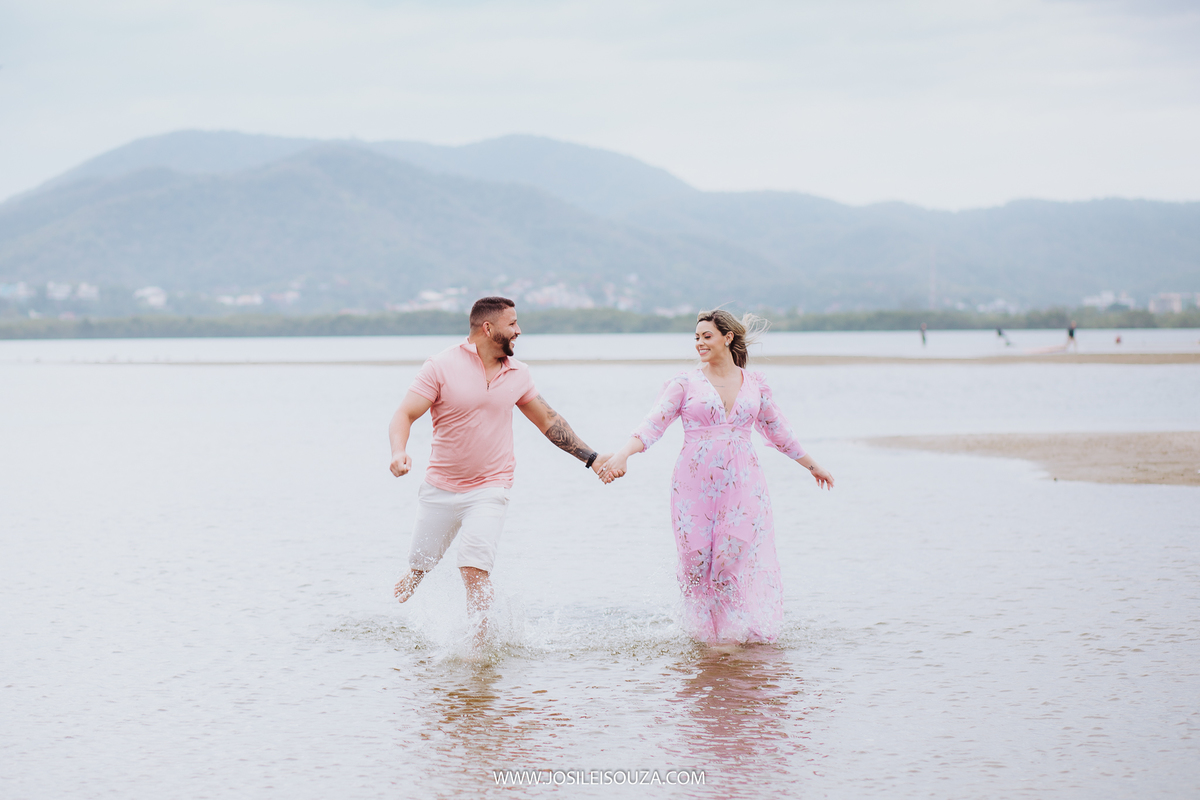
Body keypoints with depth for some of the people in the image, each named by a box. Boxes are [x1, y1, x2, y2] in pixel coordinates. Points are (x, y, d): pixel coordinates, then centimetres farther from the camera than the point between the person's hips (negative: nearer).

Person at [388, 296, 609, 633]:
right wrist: (399, 452, -32)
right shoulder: (443, 366, -9)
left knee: (475, 567, -18)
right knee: (418, 567, 11)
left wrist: (590, 457, 15)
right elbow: (404, 415, -12)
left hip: (489, 489, 1)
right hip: (440, 488, -1)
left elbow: (548, 420, 17)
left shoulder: (518, 373, 4)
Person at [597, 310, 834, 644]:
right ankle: (707, 633, 12)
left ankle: (744, 633, 1)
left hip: (742, 485, 0)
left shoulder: (755, 384, 10)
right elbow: (652, 425, -6)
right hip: (695, 486, 0)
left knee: (735, 561, -10)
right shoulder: (685, 383, 4)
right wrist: (622, 454, -23)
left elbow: (779, 432, 24)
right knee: (696, 564, -3)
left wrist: (813, 466, 33)